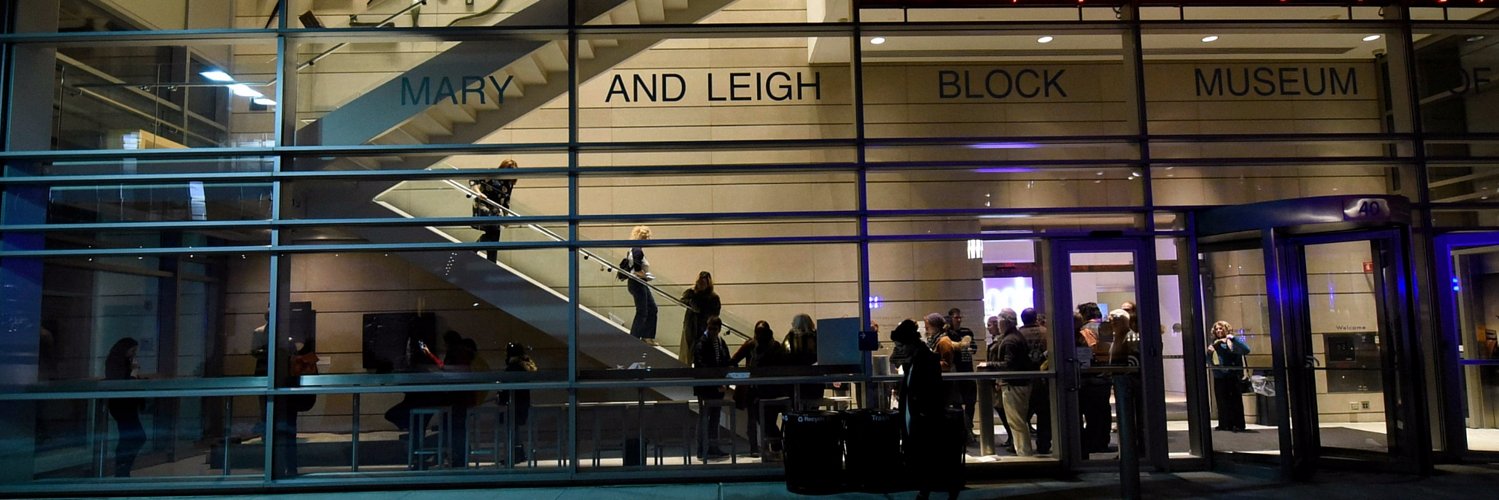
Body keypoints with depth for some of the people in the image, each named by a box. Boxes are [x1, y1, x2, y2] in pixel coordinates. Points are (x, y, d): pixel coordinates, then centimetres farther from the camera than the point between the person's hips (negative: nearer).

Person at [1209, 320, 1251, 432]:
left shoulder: (1233, 341, -1)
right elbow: (1209, 361, 18)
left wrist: (1233, 338, -21)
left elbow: (1246, 350, -18)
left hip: (1233, 376, -5)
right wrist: (1209, 353, -4)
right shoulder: (1215, 343, 12)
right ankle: (1225, 424, 12)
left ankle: (1238, 425, 1)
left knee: (1235, 401, -2)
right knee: (1222, 402, 6)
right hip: (1219, 377, 5)